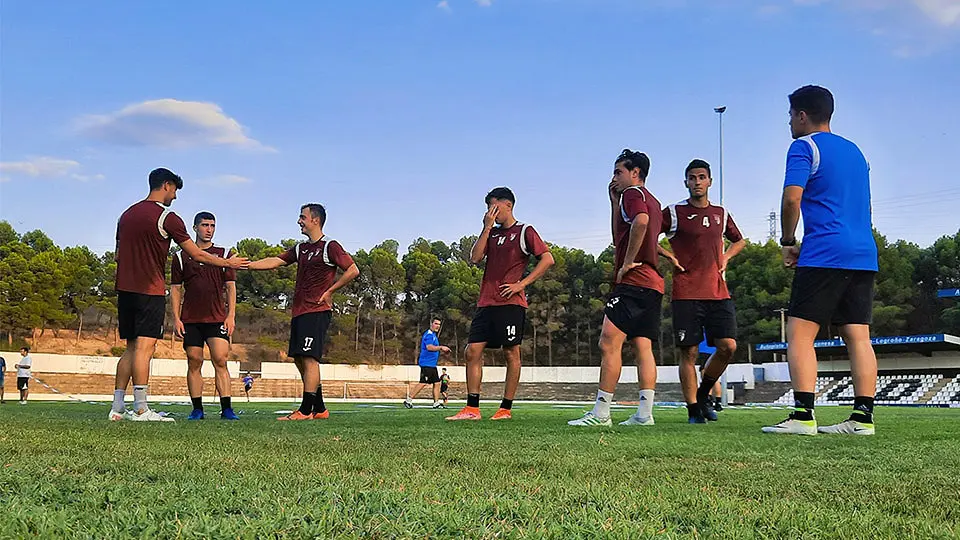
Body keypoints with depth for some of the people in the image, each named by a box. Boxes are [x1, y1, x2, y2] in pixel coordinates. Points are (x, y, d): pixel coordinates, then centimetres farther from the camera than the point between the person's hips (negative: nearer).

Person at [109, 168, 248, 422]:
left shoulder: (127, 214, 16)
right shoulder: (167, 217, -7)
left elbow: (118, 255, 20)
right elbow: (197, 254, -5)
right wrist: (228, 263, 6)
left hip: (125, 289, 8)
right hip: (150, 292, -8)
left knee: (131, 348, 11)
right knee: (144, 347, -9)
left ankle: (117, 407, 10)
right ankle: (141, 409, -10)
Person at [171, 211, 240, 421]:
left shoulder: (224, 254, 10)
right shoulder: (181, 257, 10)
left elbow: (230, 287, 8)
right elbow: (176, 288, 10)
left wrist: (231, 316, -1)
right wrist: (176, 318, 1)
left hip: (217, 318, -1)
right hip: (190, 319, 1)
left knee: (220, 361, -9)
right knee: (194, 362, 1)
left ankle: (226, 408, -9)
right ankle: (197, 409, 7)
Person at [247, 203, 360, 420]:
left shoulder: (330, 246, -5)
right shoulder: (301, 249, 19)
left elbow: (353, 271, -11)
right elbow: (275, 261, 16)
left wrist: (329, 291, -9)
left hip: (317, 311, -9)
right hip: (299, 311, 9)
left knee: (309, 358, -12)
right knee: (300, 360, 9)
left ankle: (306, 410, -11)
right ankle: (319, 409, 15)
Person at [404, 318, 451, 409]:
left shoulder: (433, 335, 21)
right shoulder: (429, 334, -12)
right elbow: (429, 347, -25)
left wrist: (442, 350, 16)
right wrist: (441, 347, -23)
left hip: (432, 364, 10)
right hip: (426, 363, -10)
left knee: (437, 383, 6)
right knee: (423, 383, -12)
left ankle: (436, 403, 7)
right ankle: (408, 400, -6)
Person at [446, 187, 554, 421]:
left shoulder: (525, 231, 2)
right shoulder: (491, 233, 19)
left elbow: (547, 259, -6)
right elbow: (475, 258, 6)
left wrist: (521, 284, -10)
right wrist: (487, 228, 1)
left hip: (510, 303, -6)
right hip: (486, 303, 6)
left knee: (511, 353, -1)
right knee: (472, 351, -1)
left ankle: (506, 409, 5)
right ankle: (472, 409, 1)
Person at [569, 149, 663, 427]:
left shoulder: (633, 193, -3)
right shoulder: (652, 201, 27)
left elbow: (641, 221, -27)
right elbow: (619, 239, 30)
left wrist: (628, 263, -21)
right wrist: (614, 203, 24)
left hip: (634, 280, -10)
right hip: (652, 283, 10)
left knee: (609, 342, -13)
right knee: (643, 347, 4)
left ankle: (600, 413, -16)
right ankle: (644, 413, -1)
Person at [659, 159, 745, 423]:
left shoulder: (721, 213, 15)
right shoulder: (674, 212, 2)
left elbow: (739, 240, 31)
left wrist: (725, 258, 13)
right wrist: (670, 256, -5)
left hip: (718, 292, 4)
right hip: (686, 293, -4)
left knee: (728, 346, -5)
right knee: (689, 352, -3)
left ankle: (704, 392, 18)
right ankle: (693, 409, 6)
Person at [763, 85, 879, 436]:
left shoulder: (804, 147, -2)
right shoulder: (854, 151, 23)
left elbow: (792, 198, -15)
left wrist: (788, 243, -2)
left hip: (824, 255, -8)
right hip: (864, 256, 8)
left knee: (800, 333, -7)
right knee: (858, 337, 5)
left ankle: (803, 416, -15)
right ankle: (863, 417, 2)